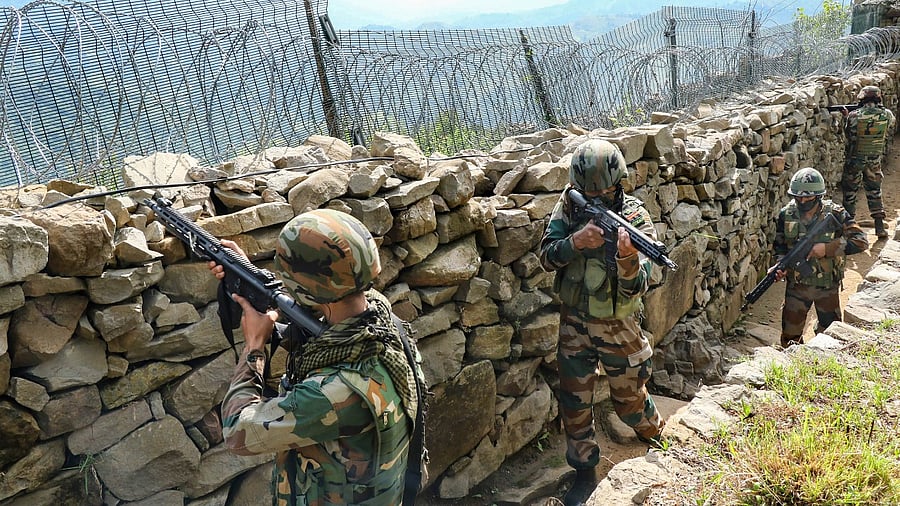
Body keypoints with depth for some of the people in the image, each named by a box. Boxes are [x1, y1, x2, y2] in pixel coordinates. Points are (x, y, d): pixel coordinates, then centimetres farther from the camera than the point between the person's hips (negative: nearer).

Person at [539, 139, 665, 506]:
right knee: (574, 401, 9)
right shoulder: (569, 207, -8)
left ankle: (660, 442, 45)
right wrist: (577, 241, -31)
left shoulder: (636, 218, -17)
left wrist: (627, 257, -45)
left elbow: (636, 287, -24)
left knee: (630, 399, 14)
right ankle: (584, 471, 29)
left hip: (617, 326, -2)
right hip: (574, 322, 3)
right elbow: (547, 257, -12)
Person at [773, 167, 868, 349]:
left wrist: (827, 248, -25)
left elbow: (861, 241, -15)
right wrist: (780, 266, -16)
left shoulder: (835, 214, -11)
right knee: (790, 338, 8)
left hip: (827, 287, -1)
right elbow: (780, 246, 4)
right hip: (796, 286, 1)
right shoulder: (786, 215, -7)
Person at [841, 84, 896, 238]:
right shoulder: (887, 115, -9)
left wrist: (847, 116, 9)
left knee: (850, 191, 12)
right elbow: (888, 132, 7)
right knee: (874, 191, 15)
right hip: (875, 160, 3)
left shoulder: (854, 116, -18)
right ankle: (880, 227, 13)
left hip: (854, 159, -3)